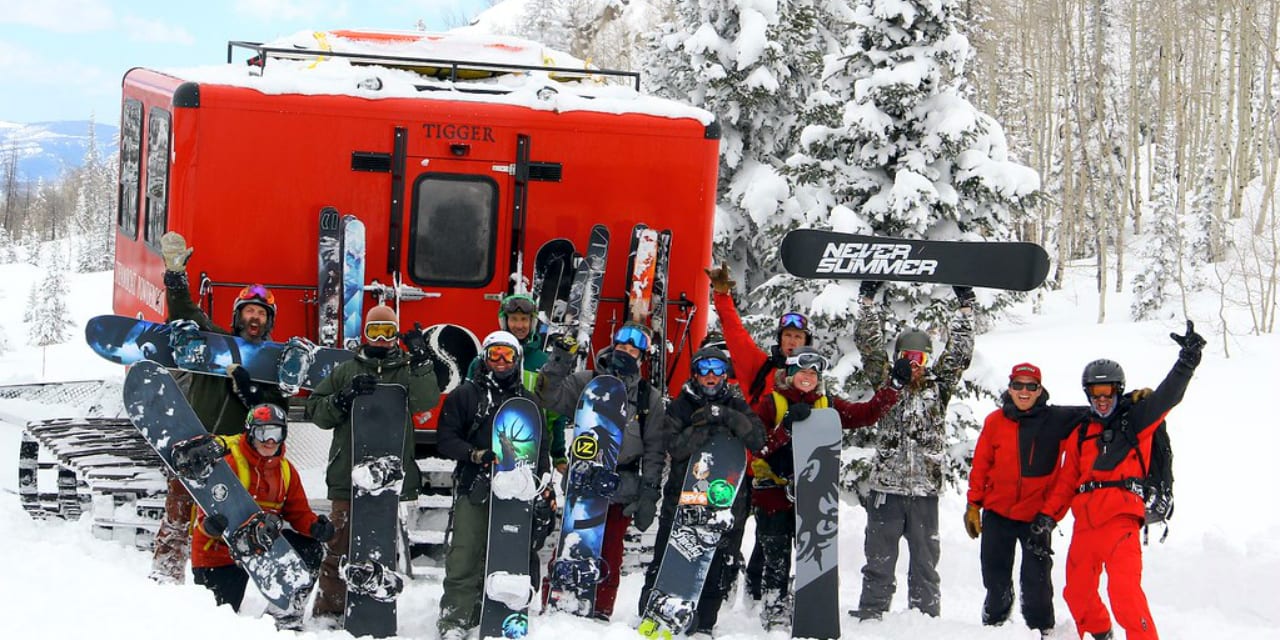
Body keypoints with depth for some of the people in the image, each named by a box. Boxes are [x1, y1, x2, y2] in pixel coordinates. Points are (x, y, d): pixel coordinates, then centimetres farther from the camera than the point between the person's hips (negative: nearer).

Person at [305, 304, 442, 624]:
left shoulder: (408, 372, 9)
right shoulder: (346, 371, 13)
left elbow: (425, 402, -11)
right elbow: (316, 409, 7)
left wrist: (421, 361, -20)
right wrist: (345, 398, -10)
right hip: (348, 478, 0)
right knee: (339, 548, 0)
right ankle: (327, 613, 5)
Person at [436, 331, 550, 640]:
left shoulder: (528, 400, 18)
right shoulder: (465, 395, 8)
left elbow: (541, 447, 21)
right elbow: (446, 439, 1)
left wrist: (544, 484, 9)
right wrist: (476, 455, -15)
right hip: (473, 489, -3)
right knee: (465, 556, -9)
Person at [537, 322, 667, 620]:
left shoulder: (650, 398, 12)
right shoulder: (586, 382, 8)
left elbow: (655, 450, 11)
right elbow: (550, 399, -4)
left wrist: (649, 494, 3)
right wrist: (559, 364, -16)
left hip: (622, 490, 1)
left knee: (610, 556, 3)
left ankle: (601, 614, 10)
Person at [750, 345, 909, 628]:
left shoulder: (828, 404, 10)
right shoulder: (771, 404, -2)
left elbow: (866, 413, 6)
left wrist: (895, 385, 1)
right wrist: (786, 427, -24)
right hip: (774, 495, -3)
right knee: (777, 562, 1)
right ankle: (774, 615, 8)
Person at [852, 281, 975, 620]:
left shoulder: (938, 387, 10)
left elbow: (958, 353, 7)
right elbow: (869, 344, 6)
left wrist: (964, 306, 7)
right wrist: (869, 300, 4)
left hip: (925, 489, 1)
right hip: (885, 486, -1)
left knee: (925, 560, 6)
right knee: (879, 558, 4)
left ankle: (926, 617, 11)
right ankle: (870, 614, 8)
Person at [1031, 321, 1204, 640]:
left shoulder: (1134, 420, 7)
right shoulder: (1080, 435, 20)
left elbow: (1167, 396, -7)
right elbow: (1066, 482, 20)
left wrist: (1187, 361, -20)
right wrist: (1046, 518, 11)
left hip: (1120, 520, -6)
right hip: (1085, 523, 6)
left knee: (1124, 590, -21)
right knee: (1077, 593, 13)